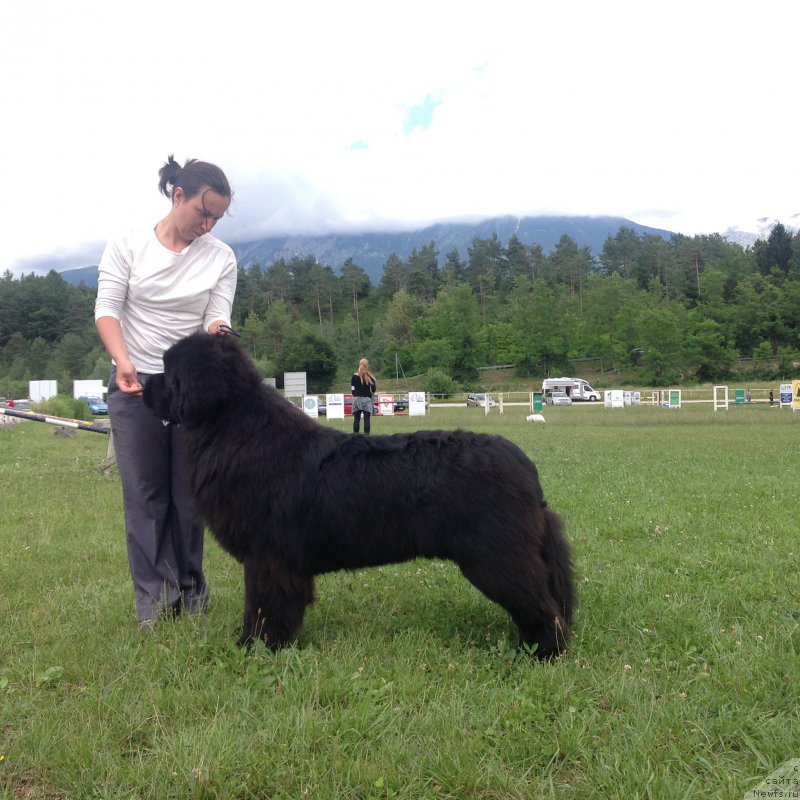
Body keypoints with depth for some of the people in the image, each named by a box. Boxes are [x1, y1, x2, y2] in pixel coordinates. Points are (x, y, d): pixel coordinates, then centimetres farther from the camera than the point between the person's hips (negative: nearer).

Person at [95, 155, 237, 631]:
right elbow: (107, 308, -7)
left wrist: (217, 330, -31)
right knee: (144, 492, -1)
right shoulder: (127, 246, -1)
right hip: (134, 384, -1)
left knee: (189, 492, 3)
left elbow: (219, 316, -5)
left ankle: (189, 587, 16)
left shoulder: (221, 257, 2)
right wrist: (123, 361, -24)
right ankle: (154, 597, 4)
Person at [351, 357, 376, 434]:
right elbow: (373, 389, 0)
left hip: (357, 399, 1)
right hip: (367, 399, -1)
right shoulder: (370, 376, 0)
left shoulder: (354, 376, 2)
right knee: (366, 419, -2)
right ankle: (367, 435, -6)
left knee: (356, 419, 2)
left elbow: (352, 388, 2)